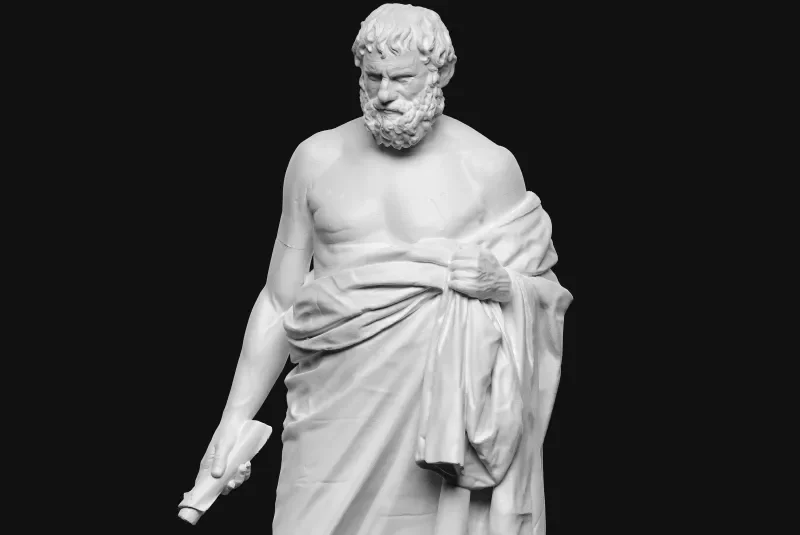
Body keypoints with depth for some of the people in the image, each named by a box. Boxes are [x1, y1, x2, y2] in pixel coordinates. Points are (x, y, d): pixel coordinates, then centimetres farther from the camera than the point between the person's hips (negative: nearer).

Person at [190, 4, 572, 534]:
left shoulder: (489, 166, 1)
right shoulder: (317, 159, 7)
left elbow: (546, 299, 6)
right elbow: (279, 303, 10)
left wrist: (503, 285, -17)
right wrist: (234, 420, 4)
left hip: (446, 419, -1)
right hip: (335, 425, 2)